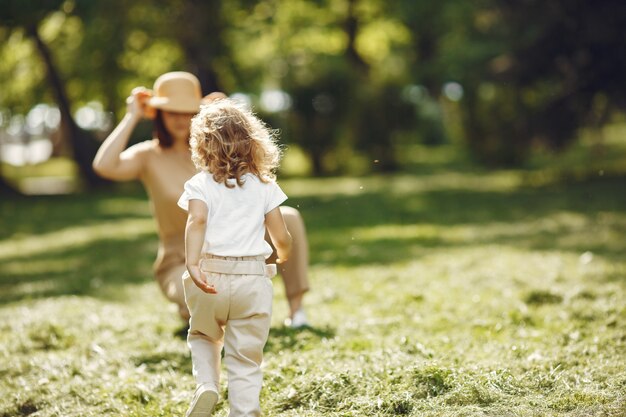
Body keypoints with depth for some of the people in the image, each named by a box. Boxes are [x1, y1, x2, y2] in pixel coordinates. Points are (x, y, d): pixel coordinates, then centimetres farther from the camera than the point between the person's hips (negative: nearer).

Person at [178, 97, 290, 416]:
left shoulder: (200, 185, 1)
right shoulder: (265, 186, 5)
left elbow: (196, 221, -19)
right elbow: (282, 239, 4)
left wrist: (192, 264, -30)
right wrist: (284, 256, 26)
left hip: (210, 277, 0)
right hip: (253, 279, 0)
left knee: (203, 336, 26)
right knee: (246, 360, 8)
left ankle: (206, 385, 4)